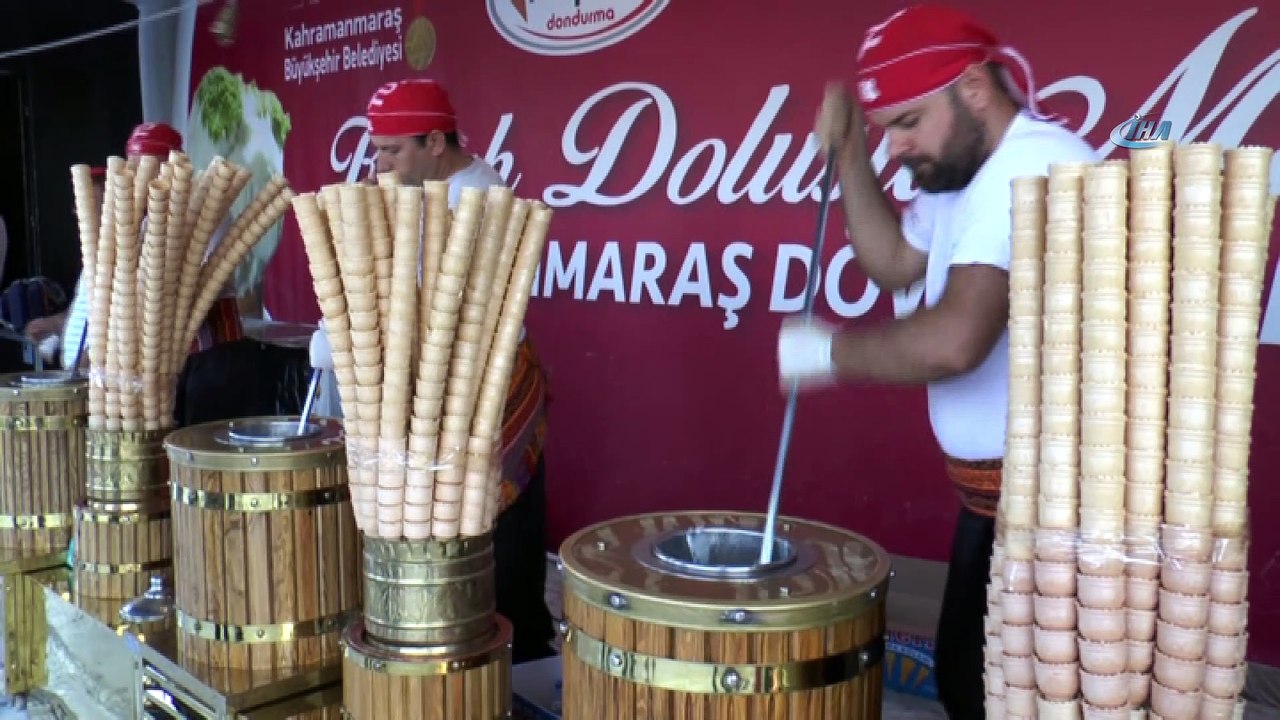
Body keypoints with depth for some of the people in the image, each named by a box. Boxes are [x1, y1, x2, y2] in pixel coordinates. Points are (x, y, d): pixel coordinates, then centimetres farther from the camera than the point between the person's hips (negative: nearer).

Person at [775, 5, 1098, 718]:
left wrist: (829, 351, -17)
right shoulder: (970, 173, 11)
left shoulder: (1031, 166, -23)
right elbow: (892, 261, 18)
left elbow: (954, 341, -33)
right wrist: (849, 151, 7)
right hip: (1001, 490, 10)